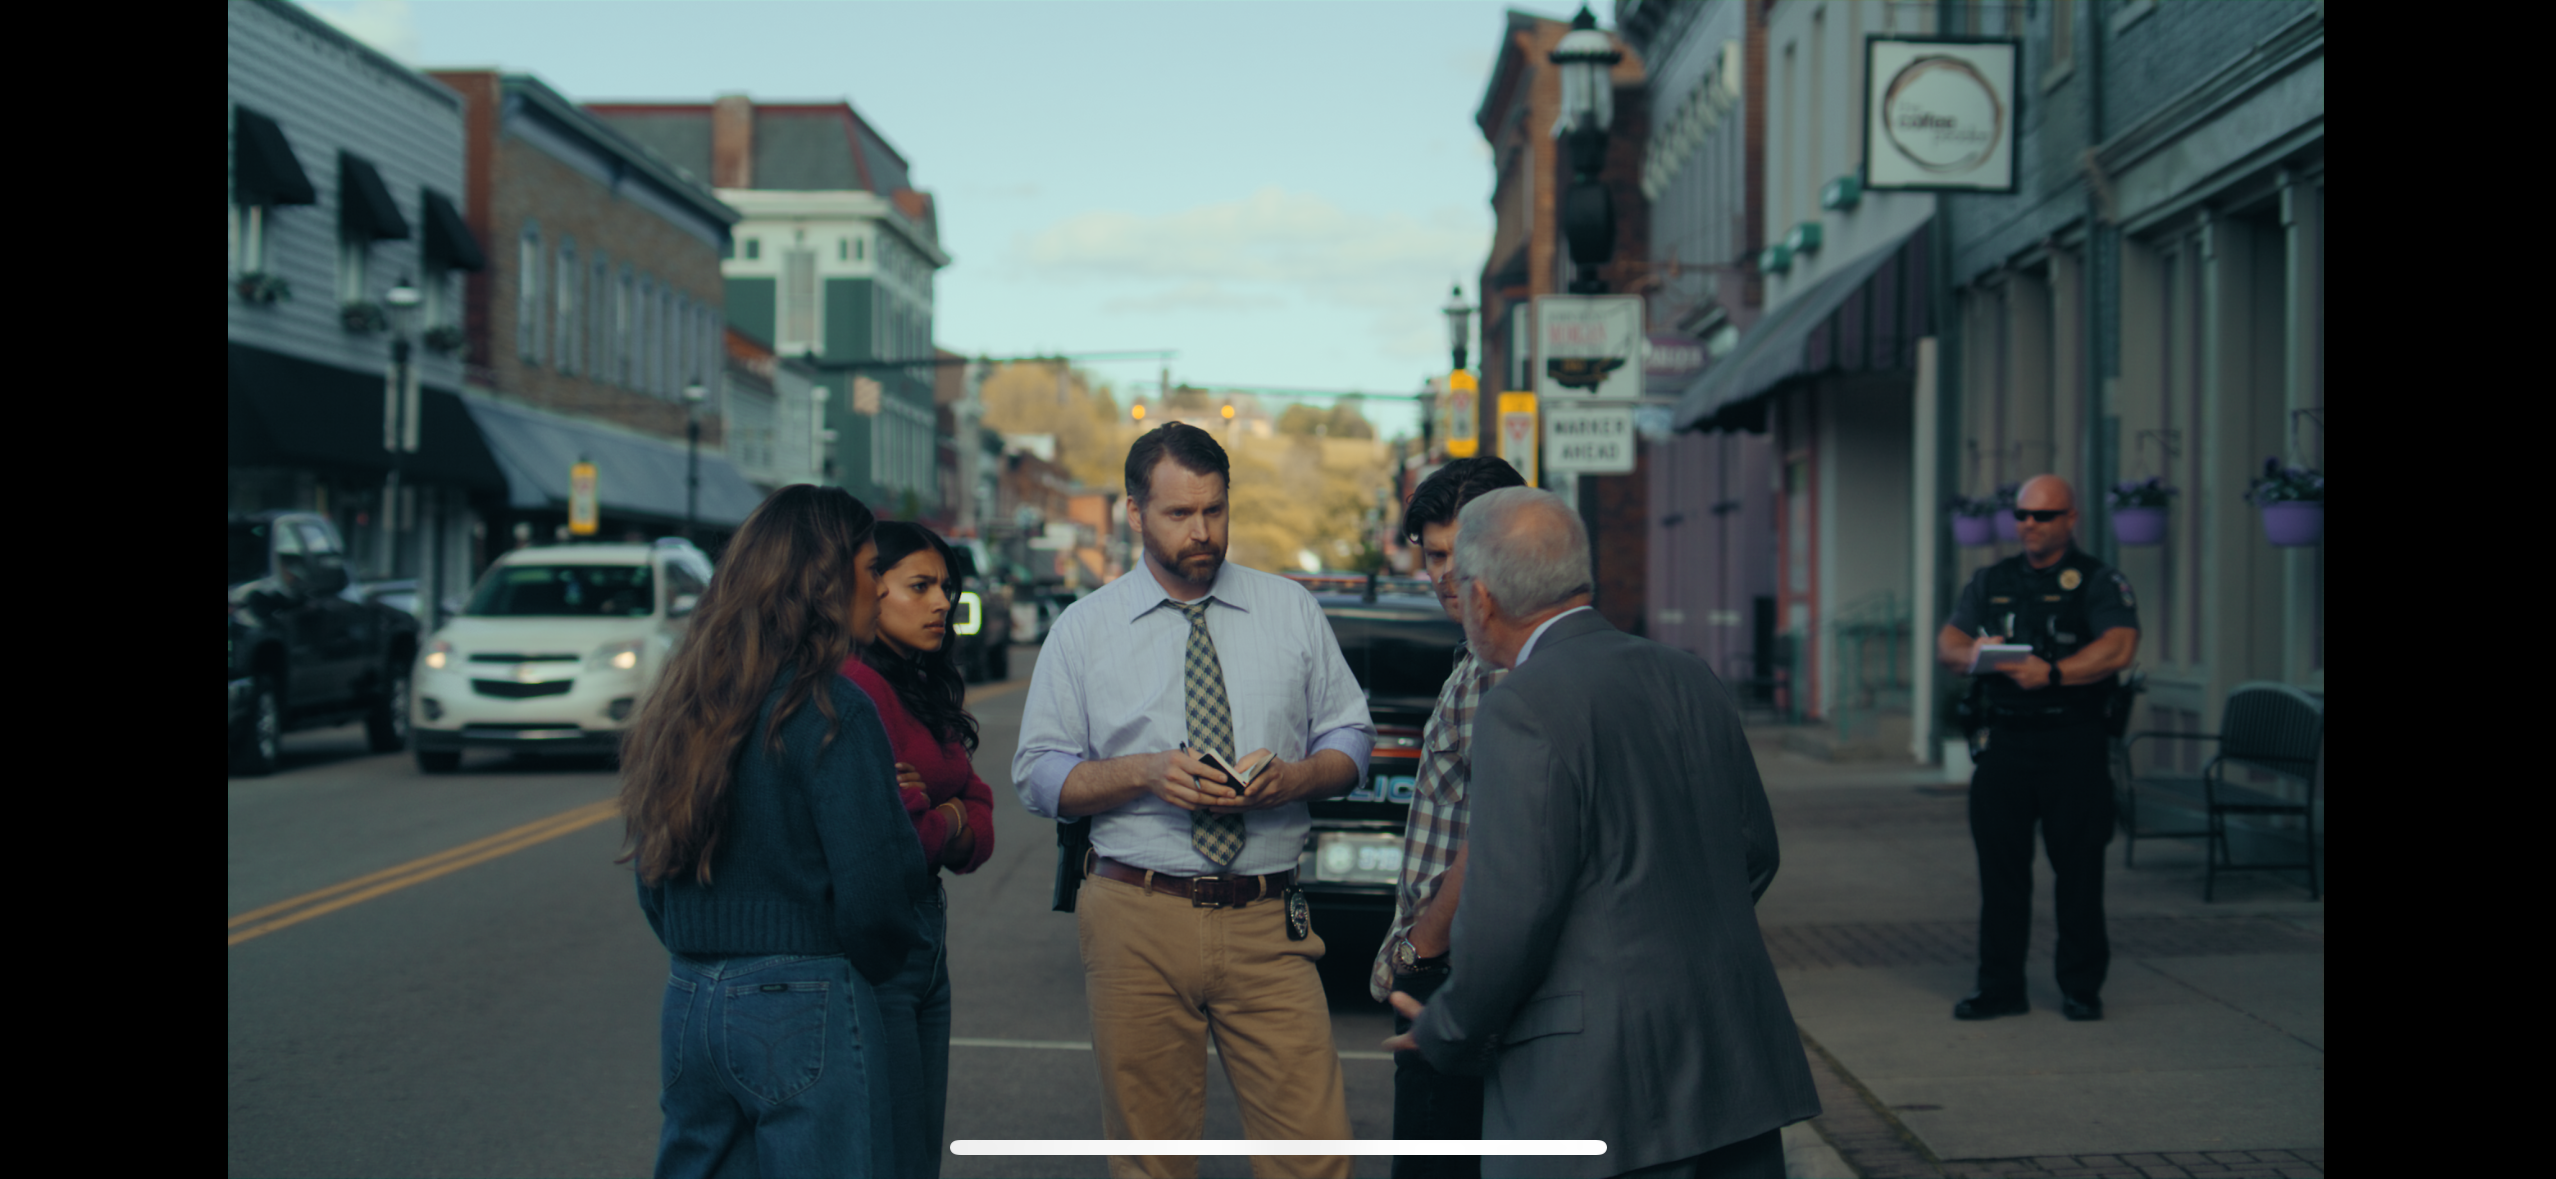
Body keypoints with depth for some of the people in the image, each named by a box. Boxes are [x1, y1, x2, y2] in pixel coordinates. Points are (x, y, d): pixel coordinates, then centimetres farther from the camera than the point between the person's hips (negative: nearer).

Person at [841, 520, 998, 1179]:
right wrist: (943, 820, -2)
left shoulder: (929, 692, 17)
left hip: (926, 938, 10)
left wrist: (950, 820, -8)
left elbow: (979, 819, 13)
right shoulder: (855, 687, -16)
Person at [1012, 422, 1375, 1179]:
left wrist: (1293, 776, -9)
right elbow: (1038, 775, 4)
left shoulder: (1291, 611, 10)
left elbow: (1352, 740, 12)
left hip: (1267, 924, 1)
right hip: (1138, 922, 0)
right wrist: (1144, 773, -13)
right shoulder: (1084, 629, 6)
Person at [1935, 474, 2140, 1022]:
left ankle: (2081, 986, 11)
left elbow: (2119, 646, -14)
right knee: (1999, 865, 3)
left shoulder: (2099, 582, 2)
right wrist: (1973, 652, -15)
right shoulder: (1990, 582, 17)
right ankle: (1999, 986, 10)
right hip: (2004, 741, 4)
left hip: (2073, 745, -4)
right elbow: (1947, 642, 9)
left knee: (2078, 868, 1)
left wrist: (2054, 673, -24)